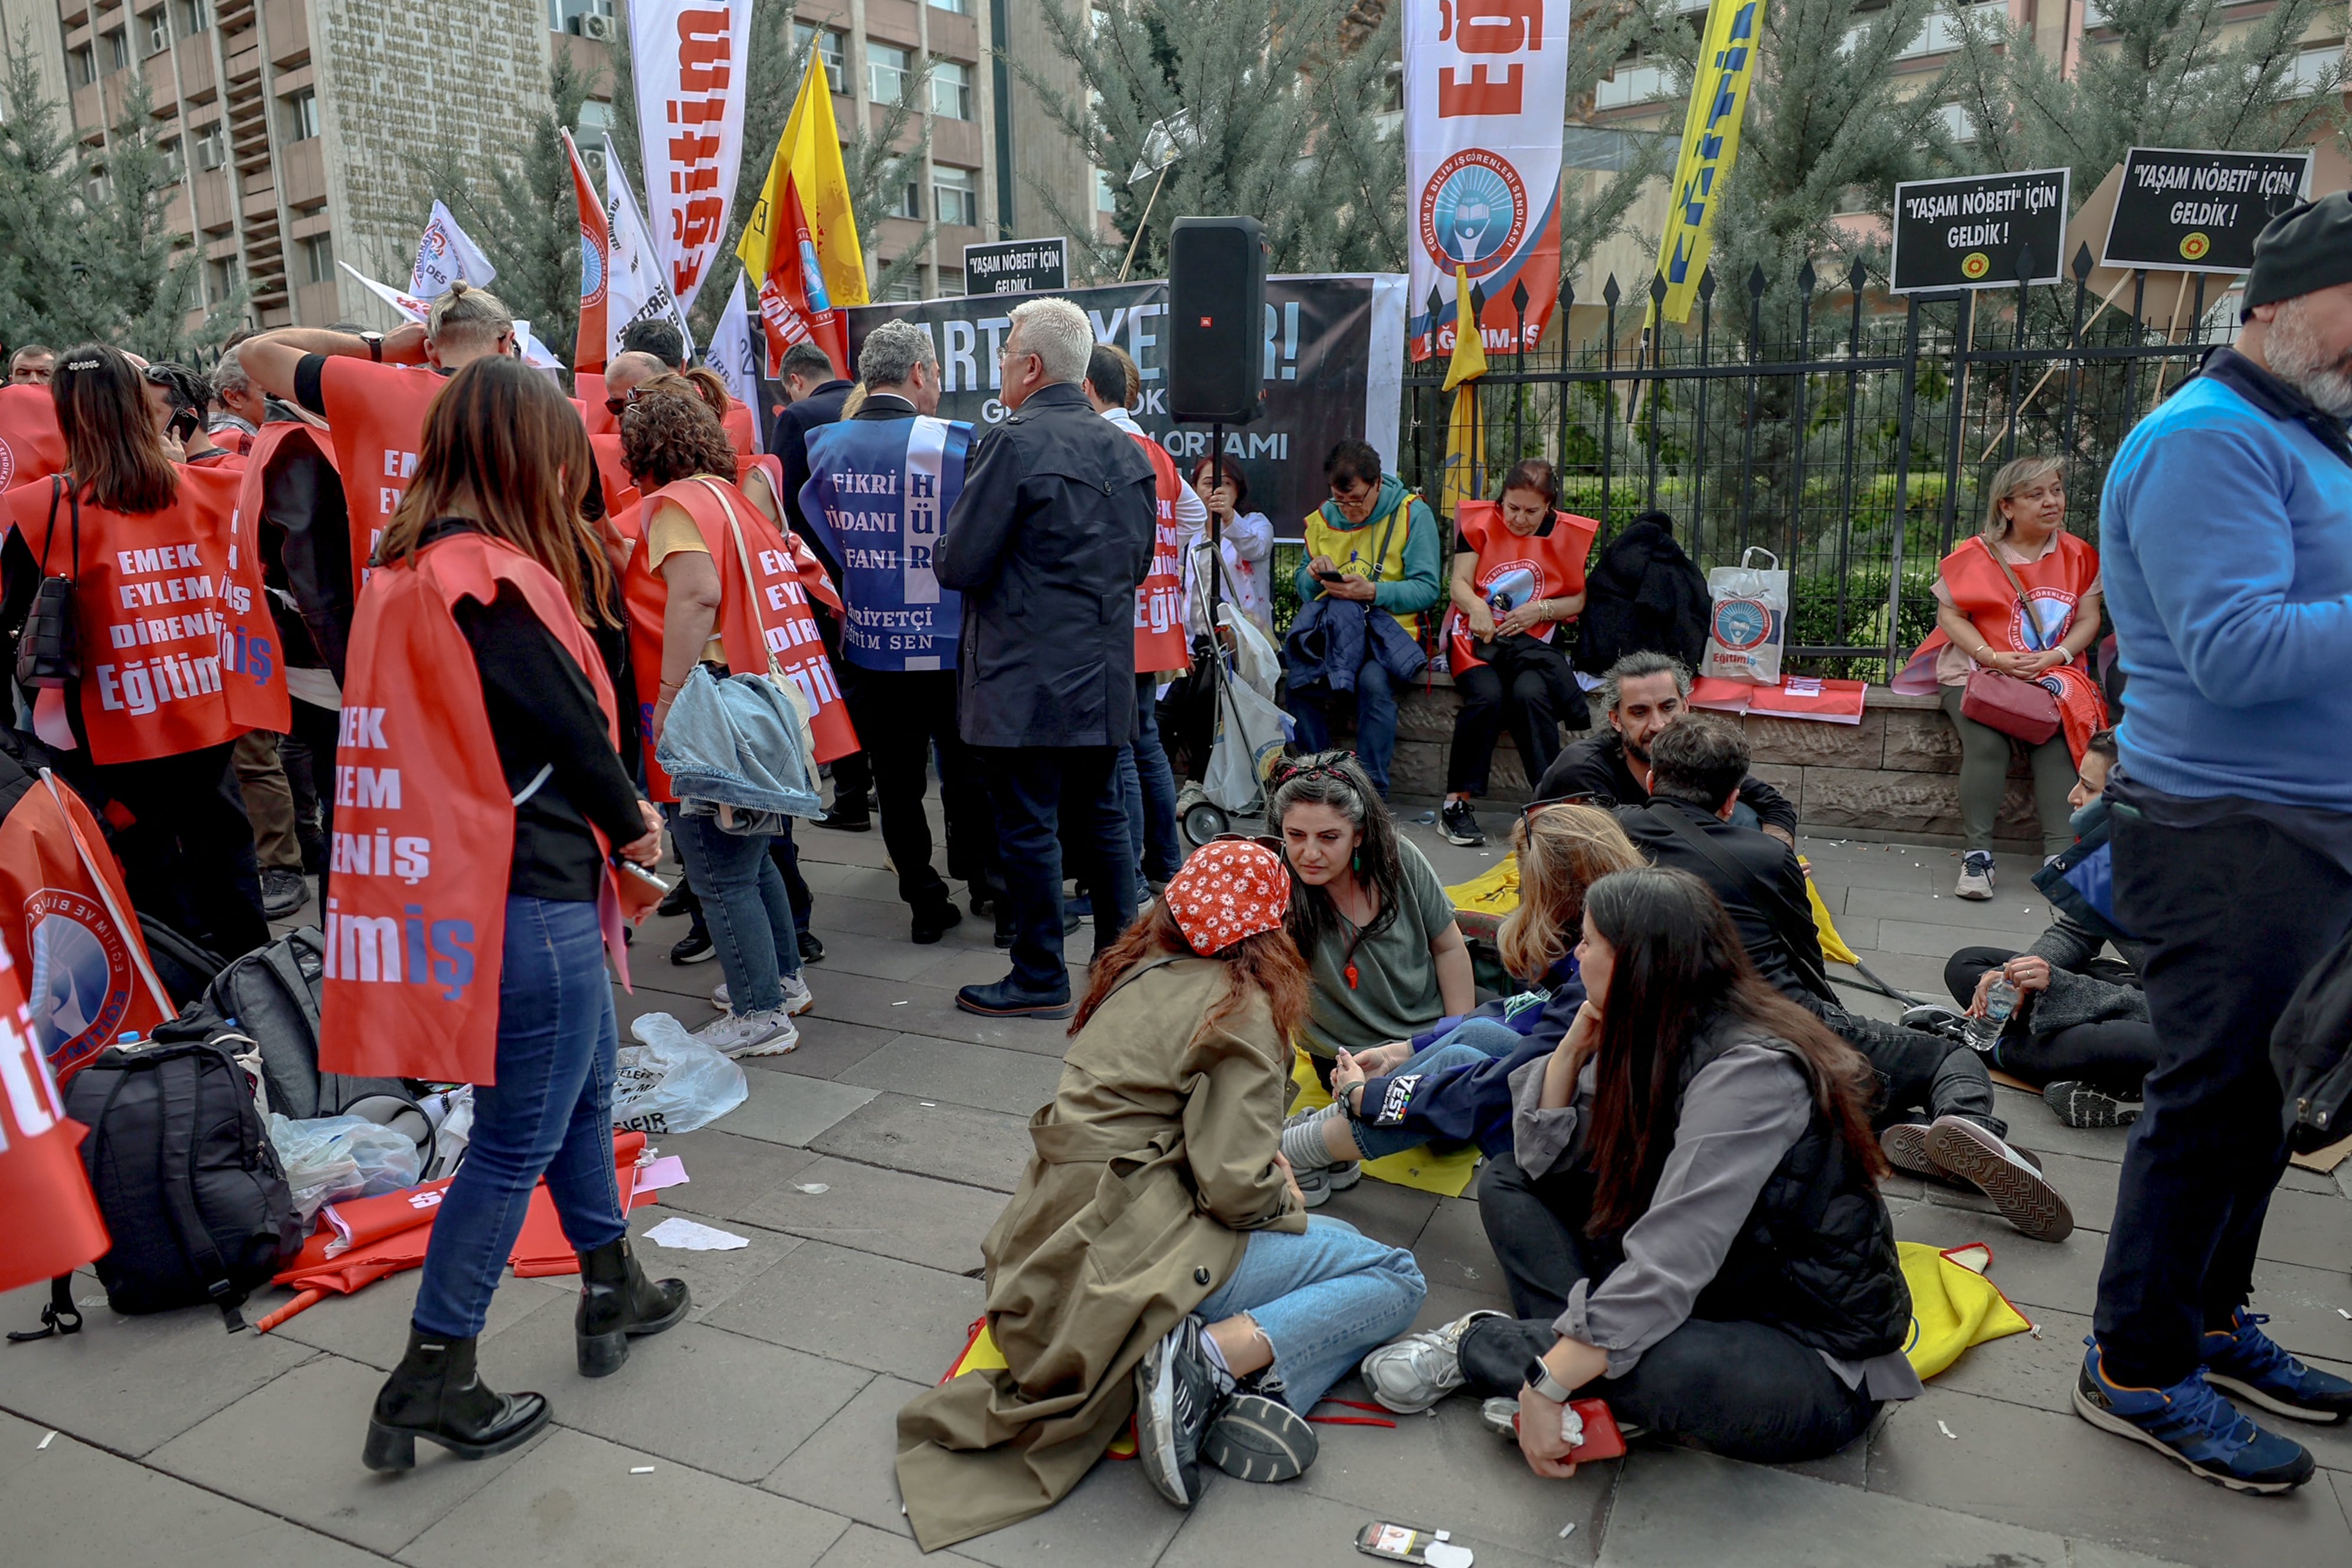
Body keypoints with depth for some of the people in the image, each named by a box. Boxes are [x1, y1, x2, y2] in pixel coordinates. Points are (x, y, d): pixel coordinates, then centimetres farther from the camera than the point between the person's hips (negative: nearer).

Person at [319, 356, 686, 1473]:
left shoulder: (407, 571, 9)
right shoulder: (493, 583, -20)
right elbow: (571, 727, -14)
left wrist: (619, 812, 3)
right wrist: (635, 825, 4)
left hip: (482, 878, 10)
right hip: (530, 901, -10)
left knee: (583, 1094, 23)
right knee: (516, 1141, 4)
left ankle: (613, 1293, 40)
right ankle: (432, 1383, 16)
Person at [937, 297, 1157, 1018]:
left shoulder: (1014, 444, -15)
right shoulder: (1127, 451, 9)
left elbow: (959, 565, -14)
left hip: (1024, 681, -7)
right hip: (1105, 676, 8)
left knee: (1028, 826, 2)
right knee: (1101, 816, 16)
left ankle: (1041, 979, 12)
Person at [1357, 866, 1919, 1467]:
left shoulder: (1749, 1071, -26)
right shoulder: (1653, 1039, 1)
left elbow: (1668, 1265, -32)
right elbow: (1544, 1158, 6)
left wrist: (1547, 1385, -30)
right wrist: (1576, 1046, -7)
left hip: (1820, 1362, -8)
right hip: (1712, 1297, 8)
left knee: (1653, 1365, -39)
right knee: (1509, 1181, 6)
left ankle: (1477, 1349, -10)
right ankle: (1582, 1351, -14)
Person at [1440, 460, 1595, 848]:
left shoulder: (1568, 535, 10)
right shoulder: (1481, 522, 7)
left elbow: (1578, 600, 12)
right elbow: (1460, 583, 0)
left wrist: (1541, 609, -7)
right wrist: (1476, 606, -22)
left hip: (1535, 641, 1)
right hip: (1479, 636, -1)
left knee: (1529, 693, -32)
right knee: (1487, 696, -31)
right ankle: (1456, 802, -22)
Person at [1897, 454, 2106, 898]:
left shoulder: (2079, 556, 9)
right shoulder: (1975, 556, 1)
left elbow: (2088, 619, 6)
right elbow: (1950, 615, -3)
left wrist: (2056, 656, -13)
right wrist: (1991, 657, -16)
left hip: (2051, 673, 2)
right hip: (1977, 671, -2)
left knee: (2057, 741, -26)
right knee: (1987, 744, -27)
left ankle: (2062, 852, -24)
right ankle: (1977, 853, -21)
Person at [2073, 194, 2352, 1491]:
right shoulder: (2210, 439, -15)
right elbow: (2235, 650, -24)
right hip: (2231, 836, -9)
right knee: (2214, 1099, -1)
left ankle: (2209, 1319, 33)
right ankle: (2139, 1371, 14)